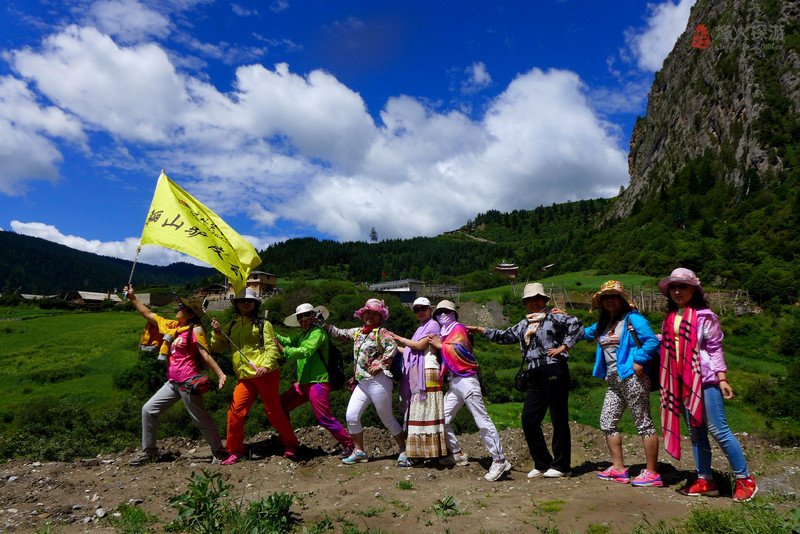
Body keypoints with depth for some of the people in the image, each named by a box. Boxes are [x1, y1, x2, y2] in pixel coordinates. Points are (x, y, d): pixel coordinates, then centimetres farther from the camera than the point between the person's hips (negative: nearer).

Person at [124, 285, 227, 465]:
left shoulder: (195, 330, -10)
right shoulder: (172, 326, 11)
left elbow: (205, 356, -15)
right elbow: (148, 315, 19)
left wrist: (220, 374, -24)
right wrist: (133, 298, 17)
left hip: (188, 382, -8)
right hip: (172, 382, 8)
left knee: (201, 419, -1)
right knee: (148, 410, 11)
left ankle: (219, 452, 12)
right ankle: (148, 451, 25)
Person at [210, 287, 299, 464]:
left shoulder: (262, 324, 4)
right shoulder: (232, 327, 18)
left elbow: (272, 348, -4)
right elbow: (218, 348, 17)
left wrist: (265, 365, -21)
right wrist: (217, 333, -2)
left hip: (265, 375, -4)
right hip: (245, 378, 4)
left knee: (273, 411, -1)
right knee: (235, 411, -6)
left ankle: (290, 444, 19)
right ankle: (235, 451, 11)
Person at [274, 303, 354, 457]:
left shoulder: (318, 332, -10)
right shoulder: (303, 335, 20)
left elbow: (305, 352, -23)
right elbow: (289, 341, 5)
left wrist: (283, 350, -23)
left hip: (317, 382, -9)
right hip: (302, 383, 9)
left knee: (325, 418, -9)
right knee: (280, 406, 9)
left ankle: (348, 444, 7)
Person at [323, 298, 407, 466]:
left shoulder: (381, 332, -8)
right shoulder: (357, 332, 14)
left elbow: (392, 347, -25)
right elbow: (339, 334, 26)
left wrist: (380, 364, -23)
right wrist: (324, 324, 20)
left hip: (379, 382, -7)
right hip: (362, 383, 7)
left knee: (387, 419, 2)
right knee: (351, 416, 3)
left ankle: (404, 450, 20)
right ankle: (359, 451, 19)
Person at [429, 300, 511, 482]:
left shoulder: (458, 328, 0)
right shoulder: (442, 333, 22)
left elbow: (460, 349, -17)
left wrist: (440, 345, -8)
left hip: (466, 379, -9)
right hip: (453, 383, 9)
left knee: (482, 421, -10)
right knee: (442, 419, 7)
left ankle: (499, 460, -8)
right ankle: (458, 454, 20)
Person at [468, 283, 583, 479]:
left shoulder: (555, 318, 3)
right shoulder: (523, 325, 21)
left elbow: (576, 326, -8)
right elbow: (505, 336, 28)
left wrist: (563, 347, -10)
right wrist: (480, 330, 25)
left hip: (554, 371, -6)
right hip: (534, 376, 7)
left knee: (558, 418, -1)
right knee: (529, 419, 1)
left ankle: (561, 466, 8)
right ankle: (542, 463, 14)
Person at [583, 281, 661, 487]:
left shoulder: (632, 319, -5)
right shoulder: (602, 325, 17)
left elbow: (652, 341, -12)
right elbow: (584, 333, 33)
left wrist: (638, 361, -17)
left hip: (632, 376, -9)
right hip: (613, 380, 9)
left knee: (643, 423, -3)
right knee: (607, 422, 8)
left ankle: (652, 473, 5)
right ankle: (618, 469, 17)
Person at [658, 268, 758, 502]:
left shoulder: (704, 315, -5)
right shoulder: (671, 317, 12)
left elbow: (715, 348, -6)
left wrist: (722, 378, -11)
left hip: (705, 378, -6)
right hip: (682, 380, 6)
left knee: (718, 430, -5)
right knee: (695, 432, 10)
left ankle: (744, 480, 10)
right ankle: (705, 480, 18)